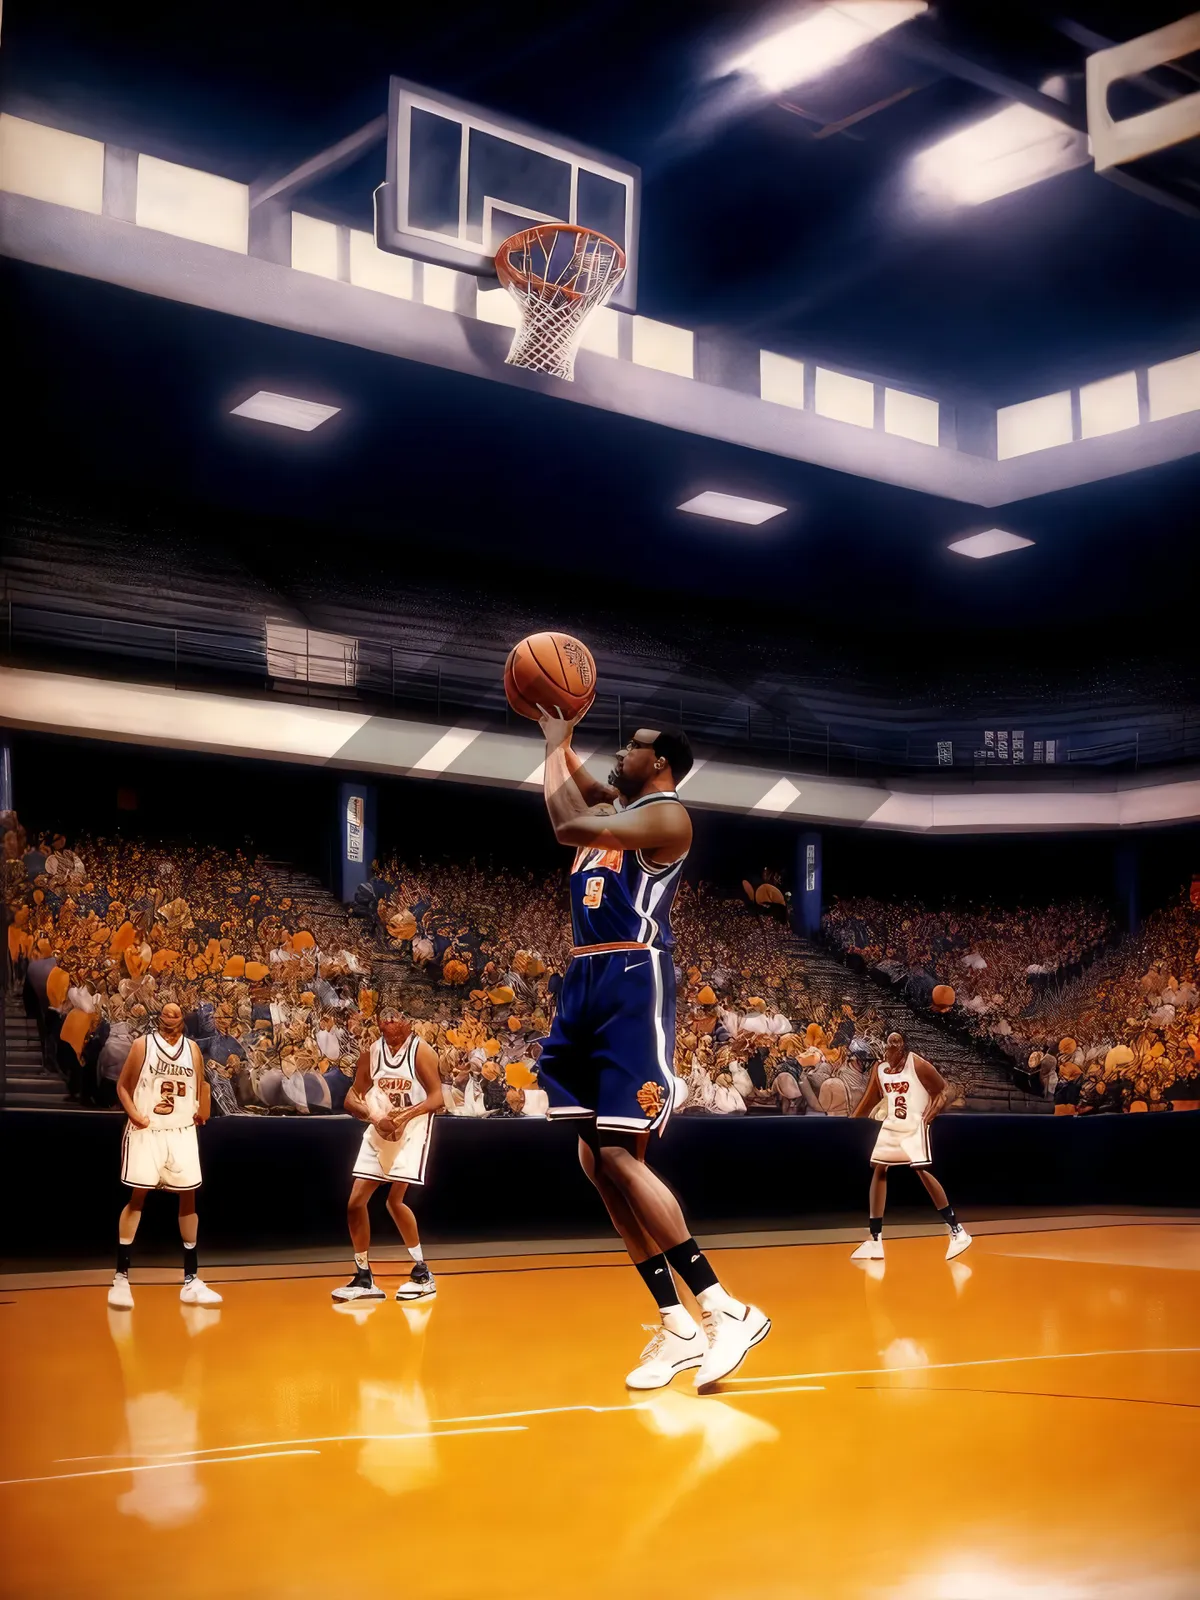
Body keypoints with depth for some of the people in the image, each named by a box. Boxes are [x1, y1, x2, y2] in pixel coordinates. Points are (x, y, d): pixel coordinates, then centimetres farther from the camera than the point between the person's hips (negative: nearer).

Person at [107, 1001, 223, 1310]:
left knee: (188, 1198, 3)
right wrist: (133, 1114, -13)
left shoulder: (192, 1048, 6)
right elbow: (123, 1085, 1)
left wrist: (202, 1111, -1)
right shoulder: (142, 1044, -3)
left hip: (182, 1131, 4)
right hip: (146, 1131, -3)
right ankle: (121, 1278, 0)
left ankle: (191, 1281, 9)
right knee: (137, 1196, -6)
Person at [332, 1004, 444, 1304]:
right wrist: (374, 1117, -18)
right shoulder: (371, 1052, 0)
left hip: (411, 1131, -5)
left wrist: (405, 1115, -32)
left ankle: (423, 1273, -2)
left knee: (395, 1199, -17)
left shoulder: (421, 1051, -12)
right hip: (379, 1132, 5)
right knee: (355, 1202, 0)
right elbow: (351, 1098, 2)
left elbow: (437, 1098, -16)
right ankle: (364, 1278, 12)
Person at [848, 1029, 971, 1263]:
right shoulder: (878, 1069, 3)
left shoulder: (917, 1064, -13)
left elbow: (942, 1090, -8)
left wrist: (929, 1116, -17)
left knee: (922, 1171, -18)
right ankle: (875, 1240, 7)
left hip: (915, 1126, -7)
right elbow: (869, 1101, 15)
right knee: (878, 1172, 3)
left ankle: (957, 1231, -12)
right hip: (891, 1126, 7)